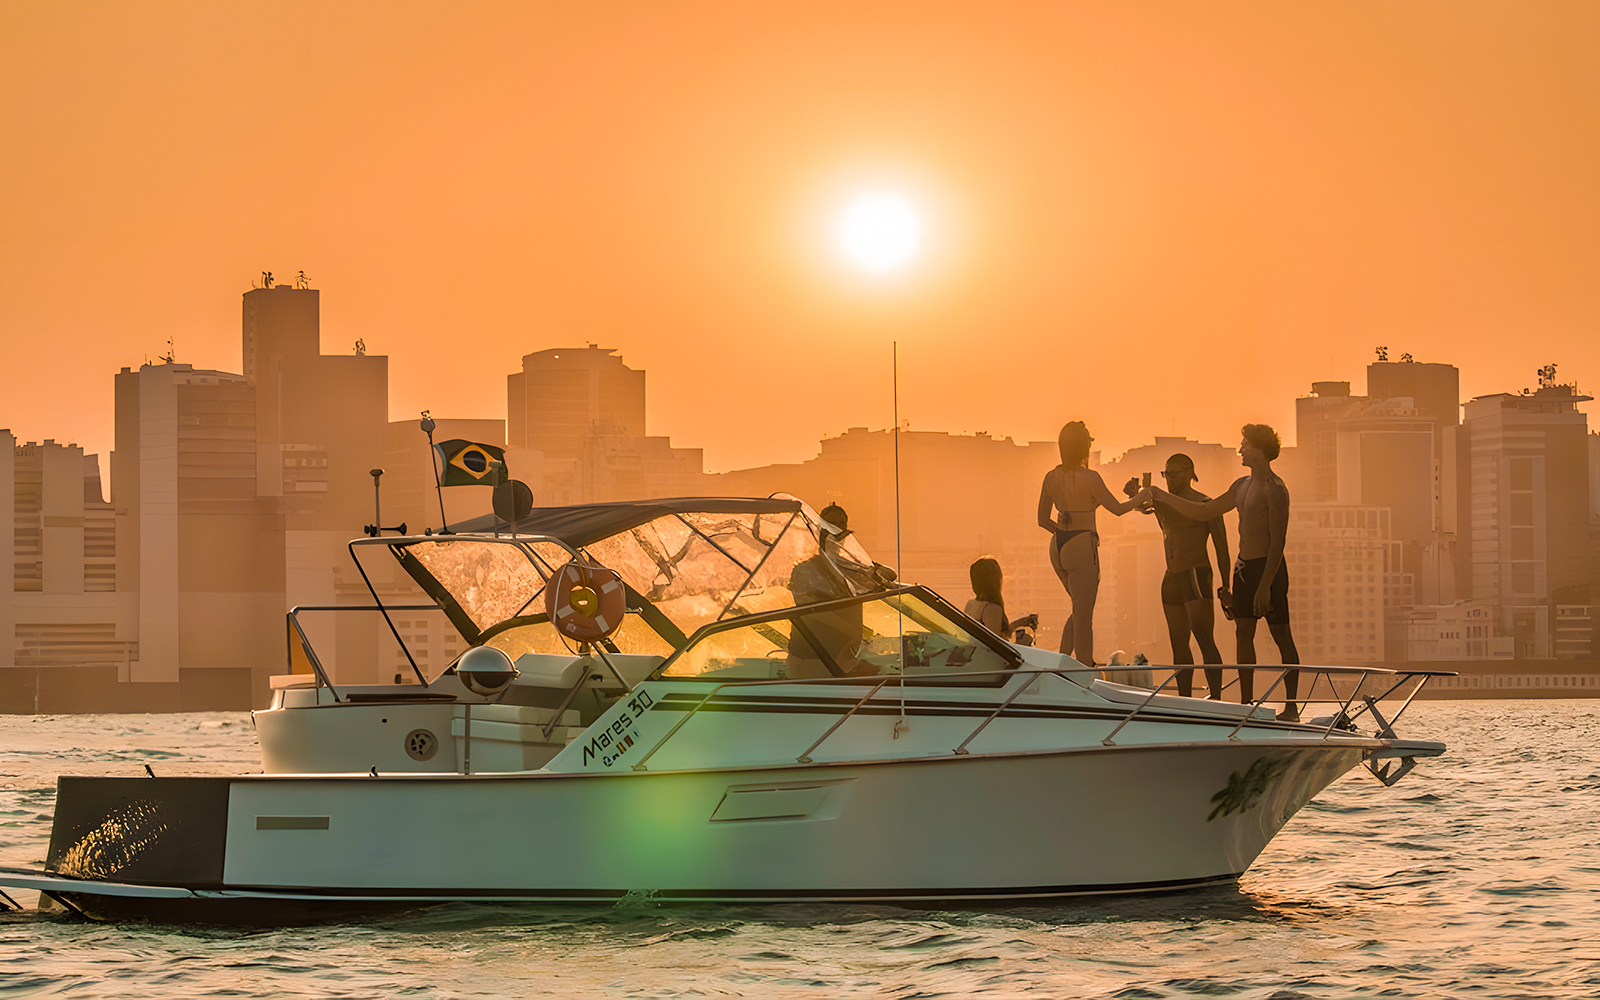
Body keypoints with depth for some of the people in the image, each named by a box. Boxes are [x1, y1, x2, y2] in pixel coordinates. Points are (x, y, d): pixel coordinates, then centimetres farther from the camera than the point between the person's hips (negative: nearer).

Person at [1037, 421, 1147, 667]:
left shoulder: (1051, 477, 4)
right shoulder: (1089, 478, -14)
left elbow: (1043, 520, 11)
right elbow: (1117, 509, -5)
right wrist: (1140, 499, 13)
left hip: (1058, 546, 7)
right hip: (1082, 547, -7)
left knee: (1080, 610, 22)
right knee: (1083, 618, -1)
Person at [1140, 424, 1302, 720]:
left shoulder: (1274, 489, -12)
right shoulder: (1242, 486, 15)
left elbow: (1278, 542, -17)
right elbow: (1203, 512, 24)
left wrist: (1265, 586, -22)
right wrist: (1160, 496, 22)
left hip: (1268, 567, -9)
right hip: (1244, 567, 9)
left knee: (1281, 637, -5)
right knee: (1243, 634, 7)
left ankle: (1291, 706, -2)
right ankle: (1246, 704, 12)